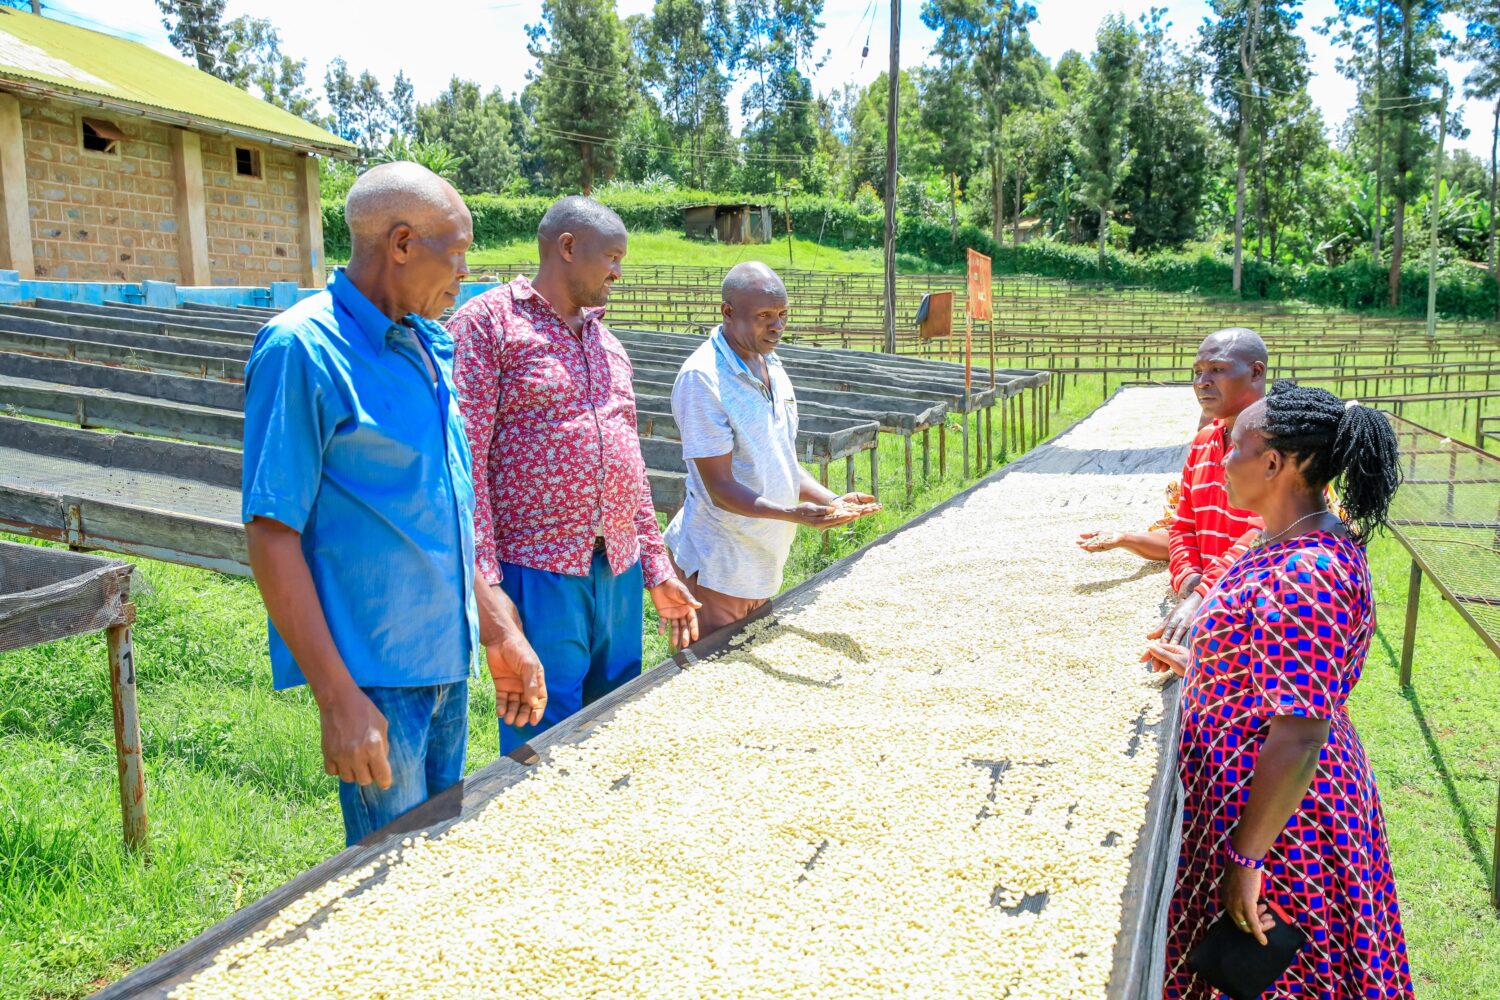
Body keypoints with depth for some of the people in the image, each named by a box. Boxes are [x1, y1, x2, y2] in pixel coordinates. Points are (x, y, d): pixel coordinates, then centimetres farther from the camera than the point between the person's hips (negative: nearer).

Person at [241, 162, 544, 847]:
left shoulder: (428, 346, 9)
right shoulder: (301, 349, -16)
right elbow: (271, 533, -18)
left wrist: (496, 626, 15)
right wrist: (337, 696, -20)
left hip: (446, 658, 8)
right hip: (375, 675, -8)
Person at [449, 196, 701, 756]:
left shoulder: (604, 342, 18)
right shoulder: (486, 323, -4)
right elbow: (464, 459, -12)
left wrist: (657, 569, 17)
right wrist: (484, 584, -19)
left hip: (618, 572, 7)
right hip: (537, 574, -7)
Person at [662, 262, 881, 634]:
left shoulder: (771, 366, 8)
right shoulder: (702, 378, -19)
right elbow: (720, 488, -21)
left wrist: (831, 500, -3)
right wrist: (794, 514, -33)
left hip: (765, 562, 8)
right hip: (717, 570, -8)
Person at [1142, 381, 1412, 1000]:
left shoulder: (1304, 577, -30)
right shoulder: (1300, 540, 3)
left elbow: (1298, 738, -30)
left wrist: (1246, 856, -24)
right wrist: (1196, 666, 22)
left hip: (1277, 815, -10)